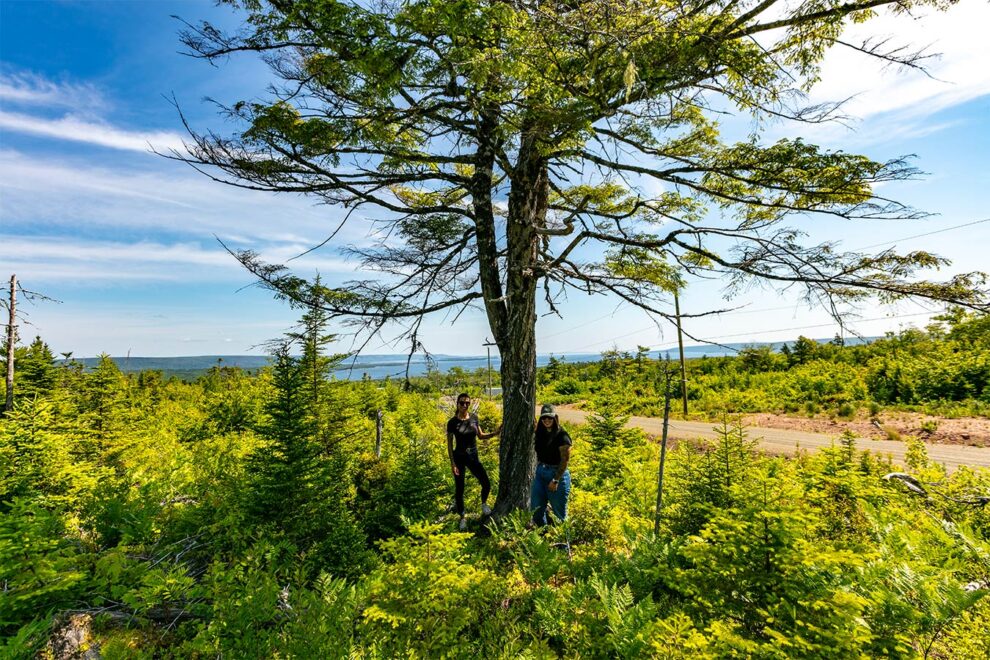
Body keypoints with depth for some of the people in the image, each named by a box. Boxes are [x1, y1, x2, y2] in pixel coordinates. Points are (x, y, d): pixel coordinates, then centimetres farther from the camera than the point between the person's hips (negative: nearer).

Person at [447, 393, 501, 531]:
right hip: (459, 457, -3)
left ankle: (484, 504, 32)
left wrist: (494, 433, -9)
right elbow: (449, 444, -8)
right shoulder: (452, 422, -14)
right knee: (459, 489, 4)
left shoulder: (474, 417, -3)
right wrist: (452, 463, -12)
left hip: (473, 457, 3)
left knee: (486, 484, 0)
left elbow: (480, 436, 7)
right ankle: (462, 518, 26)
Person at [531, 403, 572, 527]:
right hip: (540, 473, 6)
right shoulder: (540, 433, 5)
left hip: (557, 474, -6)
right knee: (536, 509, 11)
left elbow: (564, 460, -15)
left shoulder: (561, 435, -14)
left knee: (558, 511, 8)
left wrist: (556, 480, -17)